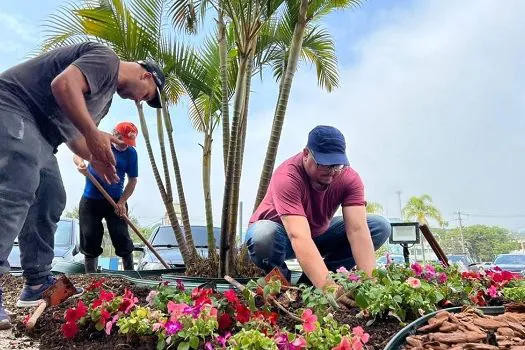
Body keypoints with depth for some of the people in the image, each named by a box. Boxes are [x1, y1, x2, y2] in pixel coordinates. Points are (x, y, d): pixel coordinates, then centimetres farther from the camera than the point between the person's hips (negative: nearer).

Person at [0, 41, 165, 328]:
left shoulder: (106, 95, 23)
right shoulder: (106, 60, -9)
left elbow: (72, 131, 24)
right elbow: (63, 84, -25)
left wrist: (96, 156, 10)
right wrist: (93, 134, -25)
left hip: (38, 131, 11)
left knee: (50, 199, 7)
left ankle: (37, 283, 10)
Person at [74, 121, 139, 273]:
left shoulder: (131, 153, -1)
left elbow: (132, 180, 0)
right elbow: (77, 154, 6)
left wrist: (122, 202, -11)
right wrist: (80, 163, -20)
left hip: (115, 202, -1)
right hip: (90, 201, 1)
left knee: (122, 239, -4)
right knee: (90, 240, 5)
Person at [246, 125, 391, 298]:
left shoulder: (350, 178, -20)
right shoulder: (287, 177, -34)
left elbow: (357, 229, -29)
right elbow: (299, 238, -45)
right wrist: (329, 287, -55)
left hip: (318, 234, 5)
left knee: (380, 226, -13)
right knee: (263, 235, -41)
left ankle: (309, 282, -7)